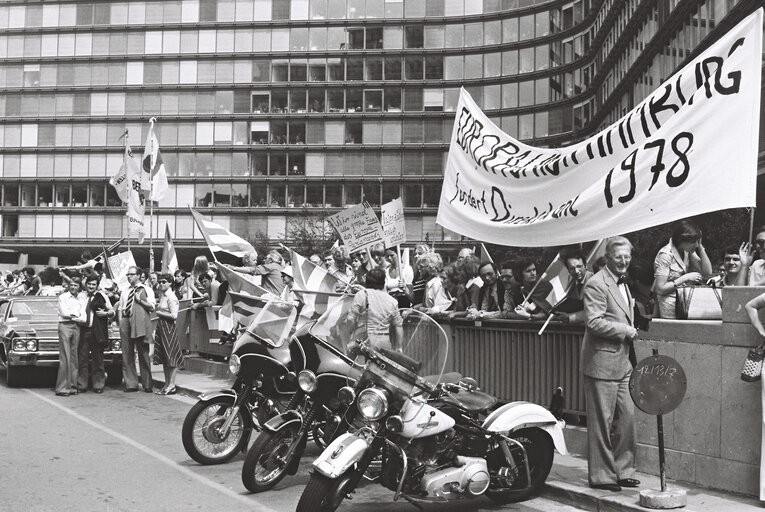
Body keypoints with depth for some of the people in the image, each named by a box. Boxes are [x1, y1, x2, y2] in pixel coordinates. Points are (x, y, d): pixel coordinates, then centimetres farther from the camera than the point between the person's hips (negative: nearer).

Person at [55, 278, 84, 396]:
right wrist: (77, 314, 4)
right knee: (65, 358, -8)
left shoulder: (81, 298, 16)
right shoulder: (63, 297, 6)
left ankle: (72, 386, 8)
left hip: (76, 327, 4)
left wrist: (71, 314, -3)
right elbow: (63, 313, -5)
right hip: (65, 326, -4)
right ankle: (62, 388, -7)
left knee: (74, 357, 3)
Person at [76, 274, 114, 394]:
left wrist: (106, 313, -11)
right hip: (83, 330, 2)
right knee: (82, 358, 0)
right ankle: (81, 385, 8)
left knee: (97, 359, 1)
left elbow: (112, 312, 9)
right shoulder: (80, 296, 11)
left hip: (97, 331, -2)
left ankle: (98, 385, 8)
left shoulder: (101, 296, 5)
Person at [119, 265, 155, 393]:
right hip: (126, 321, 5)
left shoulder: (146, 290, 4)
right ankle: (131, 384, 10)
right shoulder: (124, 291, 19)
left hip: (140, 324, -5)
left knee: (143, 354, -1)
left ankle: (147, 385, 5)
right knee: (127, 355, 4)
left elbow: (152, 307, -3)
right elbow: (120, 308, 18)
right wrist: (121, 323, 7)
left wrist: (140, 300, -13)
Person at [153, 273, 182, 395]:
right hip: (161, 327, 9)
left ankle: (171, 386, -1)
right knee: (164, 357, 11)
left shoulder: (171, 297, -12)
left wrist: (159, 313, -12)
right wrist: (155, 330, 11)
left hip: (168, 327, -9)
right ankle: (166, 384, 17)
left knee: (171, 357, -4)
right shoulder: (162, 295, 13)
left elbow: (174, 315, -19)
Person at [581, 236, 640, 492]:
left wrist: (630, 332, 16)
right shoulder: (596, 284, -13)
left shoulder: (622, 284, 18)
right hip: (602, 363, -9)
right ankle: (600, 476, 8)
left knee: (626, 419, 11)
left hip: (622, 363, 9)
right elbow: (594, 322, -21)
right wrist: (626, 330, -14)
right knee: (602, 422, -1)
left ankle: (623, 471, 22)